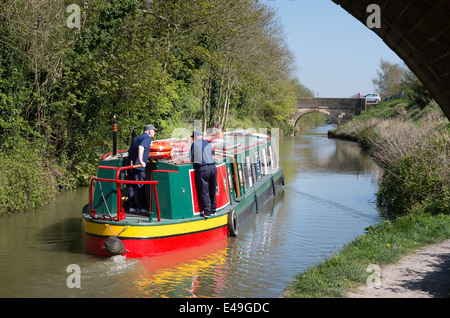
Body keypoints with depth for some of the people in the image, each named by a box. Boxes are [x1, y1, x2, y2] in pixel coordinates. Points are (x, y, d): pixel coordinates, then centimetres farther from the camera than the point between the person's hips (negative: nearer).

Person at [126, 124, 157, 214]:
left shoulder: (136, 138, 24)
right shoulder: (147, 138, -3)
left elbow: (129, 151, 25)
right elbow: (141, 147, -22)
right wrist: (141, 161, -28)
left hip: (130, 165, 8)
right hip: (138, 166, -8)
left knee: (131, 186, 7)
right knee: (140, 187, -4)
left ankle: (132, 206, 9)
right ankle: (144, 207, -1)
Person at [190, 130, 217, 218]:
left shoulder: (194, 144, 6)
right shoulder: (208, 144, 19)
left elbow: (192, 159, 9)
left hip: (202, 169, -5)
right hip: (212, 167, 5)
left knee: (204, 192, -1)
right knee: (212, 191, 14)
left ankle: (207, 212, -4)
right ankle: (213, 210, 21)